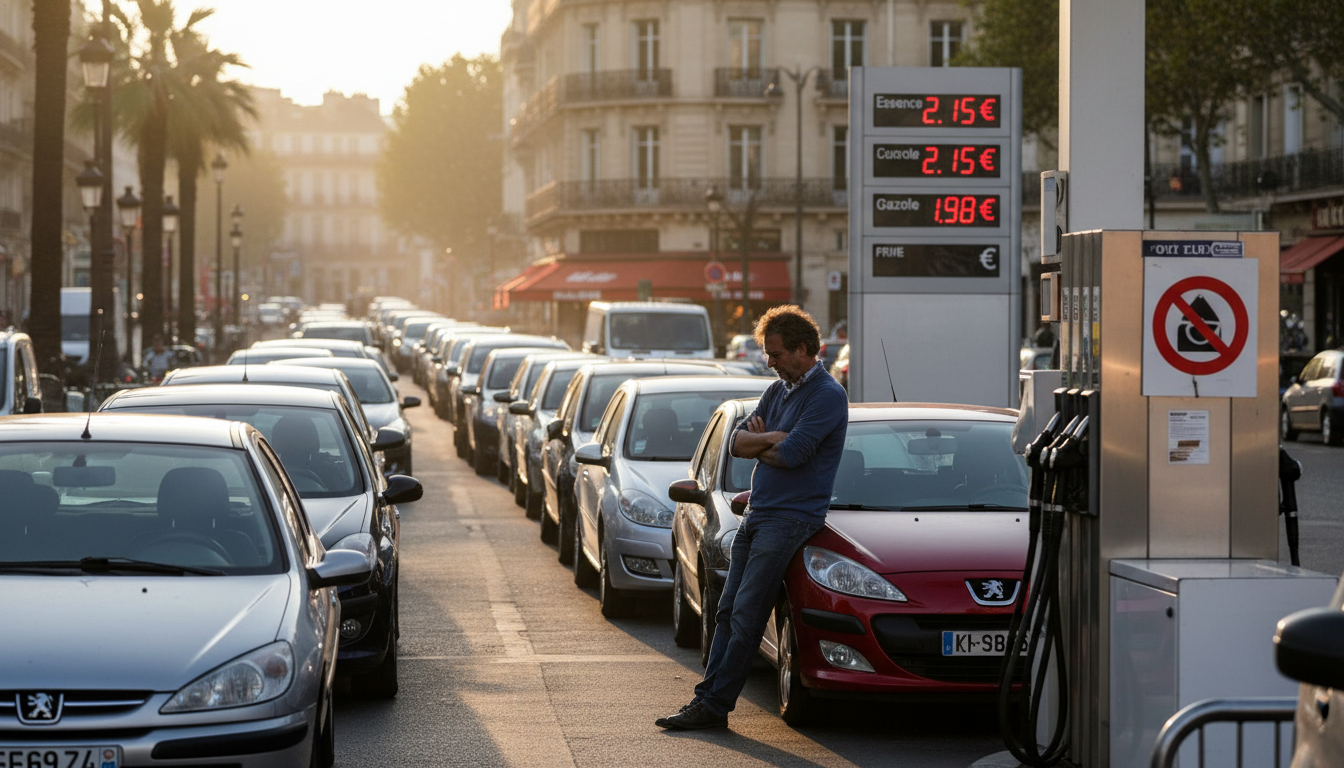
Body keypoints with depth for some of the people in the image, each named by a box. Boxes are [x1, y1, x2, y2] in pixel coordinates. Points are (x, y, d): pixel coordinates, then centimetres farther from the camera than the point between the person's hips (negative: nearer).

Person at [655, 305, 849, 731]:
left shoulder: (828, 396, -11)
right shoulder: (778, 390, 17)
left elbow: (790, 455, -19)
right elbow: (738, 441, 9)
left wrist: (759, 443, 0)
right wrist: (776, 438, -10)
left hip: (791, 517, -8)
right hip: (756, 515, 9)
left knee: (746, 615, -9)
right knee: (728, 612, 6)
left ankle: (715, 705, -7)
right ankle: (707, 697, 7)